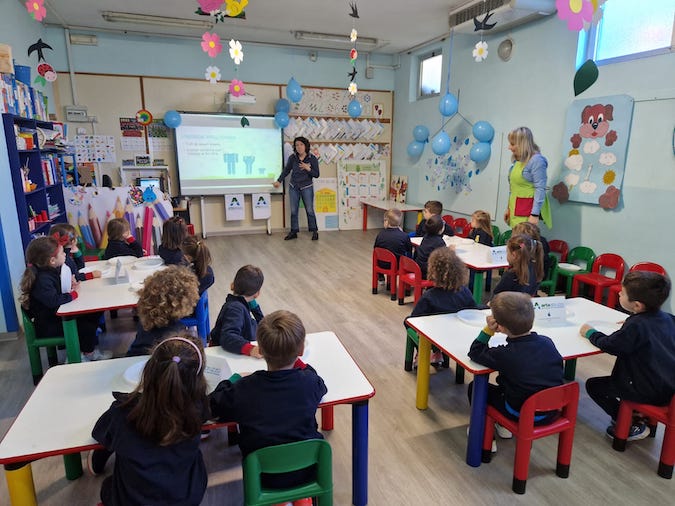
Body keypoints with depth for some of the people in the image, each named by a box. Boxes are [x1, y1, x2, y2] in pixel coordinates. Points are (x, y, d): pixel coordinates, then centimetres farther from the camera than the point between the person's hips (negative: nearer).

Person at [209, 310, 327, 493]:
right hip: (308, 470, 1)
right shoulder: (310, 382, -18)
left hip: (265, 477, 0)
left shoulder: (243, 389, -21)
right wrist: (298, 362, 12)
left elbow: (211, 406, -4)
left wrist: (234, 379, 8)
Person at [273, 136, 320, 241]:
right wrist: (279, 181, 5)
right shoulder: (292, 158, -4)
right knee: (293, 211, 7)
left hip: (307, 187, -3)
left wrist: (308, 169, -24)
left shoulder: (312, 159, -10)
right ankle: (293, 232, 16)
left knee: (309, 210, -1)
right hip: (293, 187, 3)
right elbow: (286, 170, 9)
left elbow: (316, 175, -9)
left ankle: (314, 231, 11)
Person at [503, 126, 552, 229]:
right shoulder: (517, 161, 13)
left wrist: (535, 214, -20)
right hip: (516, 209, 8)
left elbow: (540, 189, -15)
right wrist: (509, 208, 21)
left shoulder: (536, 160, -11)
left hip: (528, 210, -8)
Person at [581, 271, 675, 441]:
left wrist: (590, 333, -1)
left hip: (650, 392, -9)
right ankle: (637, 414, 24)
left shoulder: (636, 326, -24)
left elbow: (609, 345, -17)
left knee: (593, 385, 1)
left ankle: (632, 425, 7)